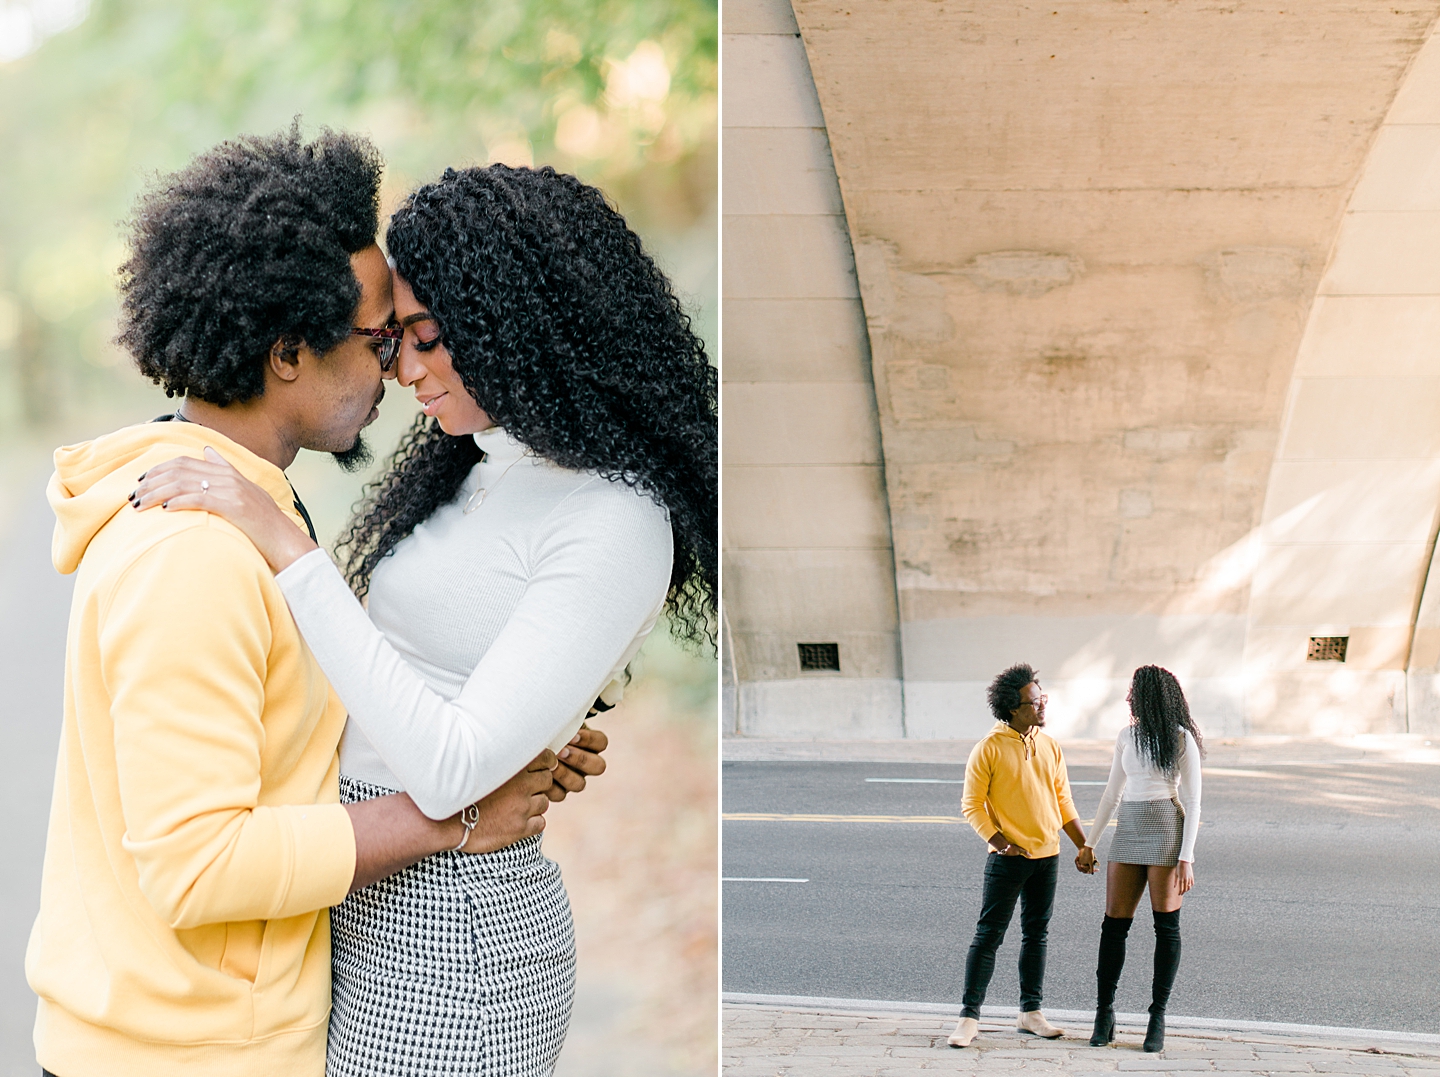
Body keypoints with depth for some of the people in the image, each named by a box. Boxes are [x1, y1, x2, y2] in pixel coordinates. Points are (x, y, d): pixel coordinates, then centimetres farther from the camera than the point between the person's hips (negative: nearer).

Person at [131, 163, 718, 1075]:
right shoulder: (475, 474, 9)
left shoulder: (616, 527, -19)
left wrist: (287, 547, -25)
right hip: (372, 906, 8)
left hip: (449, 938, -8)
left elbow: (447, 771, -25)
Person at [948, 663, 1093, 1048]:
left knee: (1037, 935, 12)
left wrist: (1083, 846, 10)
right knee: (988, 936, -4)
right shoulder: (990, 748, -9)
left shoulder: (1049, 748, 8)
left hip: (1047, 856, 5)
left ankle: (1030, 1012, 21)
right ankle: (969, 1016, 0)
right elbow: (972, 804, -7)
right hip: (1008, 857, -5)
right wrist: (999, 840, -18)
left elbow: (1063, 802, 15)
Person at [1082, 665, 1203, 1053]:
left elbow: (1192, 801, -5)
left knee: (1166, 925, 0)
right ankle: (1104, 1013, 8)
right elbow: (1112, 793, 20)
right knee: (1114, 923, 1)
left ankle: (1158, 1017, 6)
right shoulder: (1127, 737, 13)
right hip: (1128, 830, 5)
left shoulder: (1181, 739, -3)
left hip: (1166, 830, -5)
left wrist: (1186, 857, -11)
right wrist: (1090, 842, 18)